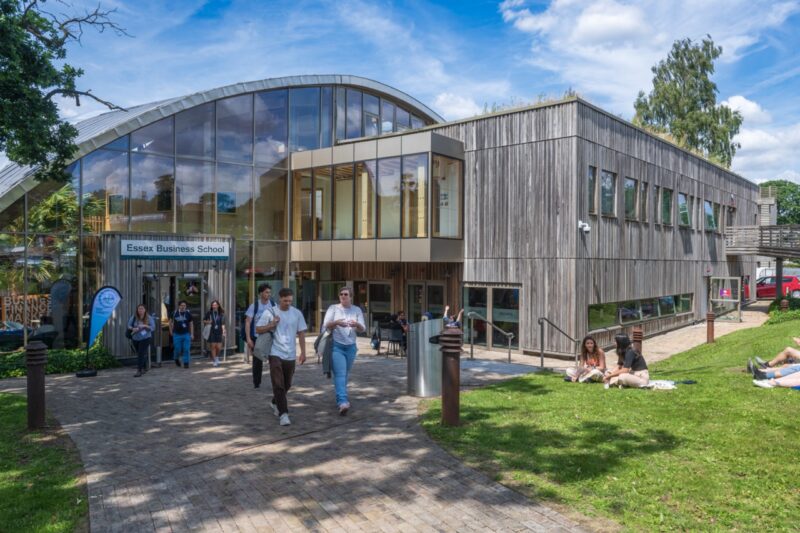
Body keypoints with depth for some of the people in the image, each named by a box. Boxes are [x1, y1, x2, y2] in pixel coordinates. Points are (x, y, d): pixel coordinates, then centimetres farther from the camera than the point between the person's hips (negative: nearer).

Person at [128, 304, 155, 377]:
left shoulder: (149, 317, -9)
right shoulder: (134, 317, -4)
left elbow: (153, 328, -10)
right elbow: (129, 325, 2)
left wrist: (145, 326, -25)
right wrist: (133, 328, -19)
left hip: (145, 338, -4)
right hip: (135, 339, 4)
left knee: (141, 354, -13)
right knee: (139, 354, 17)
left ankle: (139, 371, -13)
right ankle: (144, 368, 36)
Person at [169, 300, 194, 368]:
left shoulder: (188, 313, -2)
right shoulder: (175, 313, -3)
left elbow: (191, 324, 4)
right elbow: (170, 321, 13)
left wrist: (192, 334, 0)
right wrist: (171, 331, 12)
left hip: (186, 334, 0)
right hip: (177, 334, 0)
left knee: (186, 349, -5)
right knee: (177, 349, 4)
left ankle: (186, 363, 6)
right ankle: (176, 359, 34)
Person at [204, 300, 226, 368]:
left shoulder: (221, 314, 3)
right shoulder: (209, 313, 2)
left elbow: (223, 324, 2)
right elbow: (204, 320, 13)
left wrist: (223, 331, -5)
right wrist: (207, 322, -8)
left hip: (219, 332, 0)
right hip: (211, 332, 0)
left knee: (218, 347, -2)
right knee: (213, 346, -3)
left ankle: (217, 357, 28)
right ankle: (215, 361, 8)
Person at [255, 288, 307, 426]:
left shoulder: (297, 313, 3)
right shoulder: (269, 312, -3)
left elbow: (301, 333, 6)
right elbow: (258, 330, 1)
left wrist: (303, 352, 2)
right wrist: (271, 324, -15)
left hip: (290, 355, 3)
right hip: (276, 353, -3)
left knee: (286, 385, 15)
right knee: (278, 384, -10)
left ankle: (275, 403, 40)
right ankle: (283, 413, -6)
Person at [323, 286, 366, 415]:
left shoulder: (357, 310, 5)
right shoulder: (333, 308, -1)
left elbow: (362, 329, 0)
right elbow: (325, 326, -7)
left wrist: (357, 324, -24)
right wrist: (336, 322, -28)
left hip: (351, 347, 4)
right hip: (336, 346, -3)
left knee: (345, 374, 13)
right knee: (340, 374, -15)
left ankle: (340, 399, 30)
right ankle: (343, 402, -26)